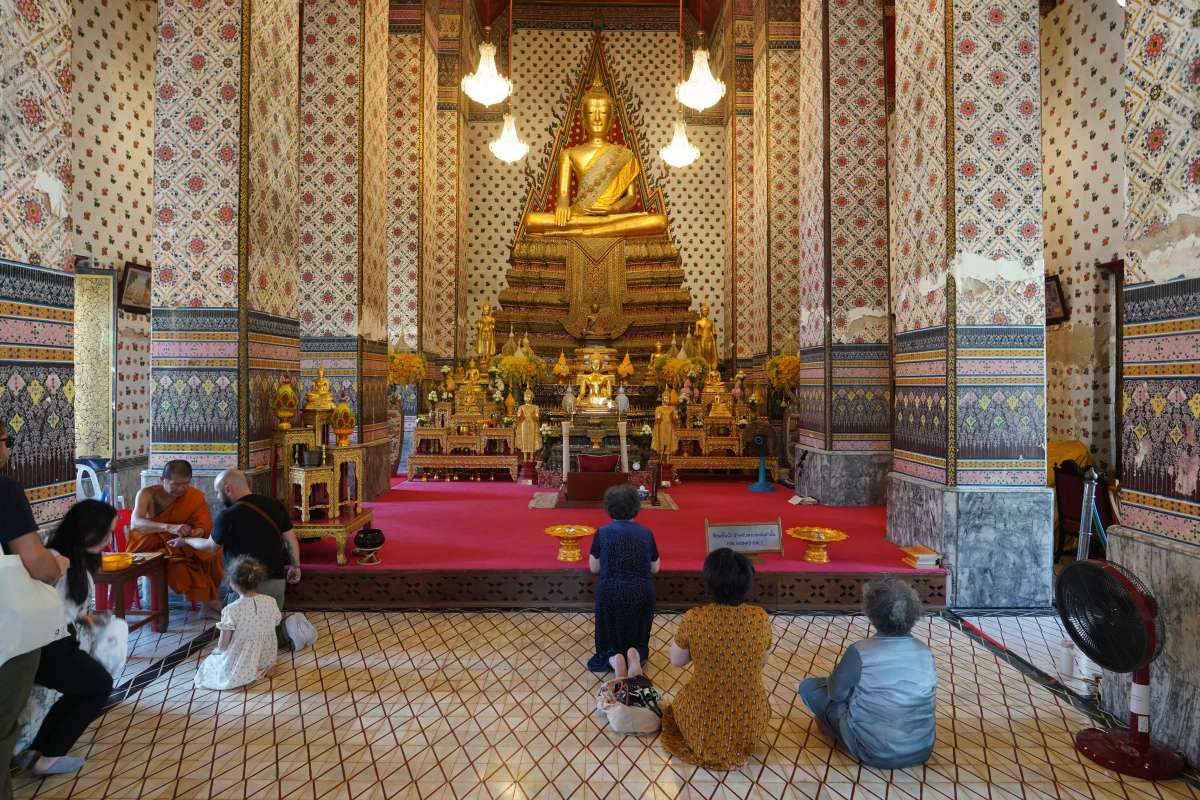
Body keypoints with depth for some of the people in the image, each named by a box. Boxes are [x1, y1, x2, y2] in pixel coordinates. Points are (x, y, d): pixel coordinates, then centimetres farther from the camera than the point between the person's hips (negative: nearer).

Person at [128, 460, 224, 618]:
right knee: (177, 563, -32)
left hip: (180, 546, 3)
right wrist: (169, 527, -47)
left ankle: (206, 602, -14)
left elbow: (204, 525, -10)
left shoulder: (195, 496, -6)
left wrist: (199, 532, -35)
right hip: (149, 546, -3)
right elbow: (136, 524, -31)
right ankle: (207, 601, -17)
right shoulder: (147, 494, -15)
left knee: (210, 553, -25)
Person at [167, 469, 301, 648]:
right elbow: (291, 540, 6)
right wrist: (295, 566, 19)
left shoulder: (228, 516, -14)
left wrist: (185, 540, 24)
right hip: (277, 581, 6)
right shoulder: (274, 504, 0)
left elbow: (211, 547, 6)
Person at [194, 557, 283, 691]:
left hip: (237, 667, -5)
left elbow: (222, 646, -14)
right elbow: (271, 632, 2)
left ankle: (249, 674, 3)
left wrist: (217, 650, 11)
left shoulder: (231, 610, -23)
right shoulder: (271, 602, -12)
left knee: (211, 660, 25)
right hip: (266, 660, 5)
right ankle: (265, 669, 9)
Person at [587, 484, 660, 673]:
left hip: (610, 593, -1)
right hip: (641, 593, 1)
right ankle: (636, 653, -10)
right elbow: (655, 568, 10)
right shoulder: (646, 533, 1)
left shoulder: (602, 533, -3)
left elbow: (594, 568, 4)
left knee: (610, 640, 17)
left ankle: (612, 658, -13)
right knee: (638, 639, 20)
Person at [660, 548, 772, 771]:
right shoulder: (761, 618, -15)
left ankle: (709, 749, 13)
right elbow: (762, 663, 4)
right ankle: (736, 750, 16)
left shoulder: (693, 619, -21)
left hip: (701, 725, -2)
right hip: (751, 725, 2)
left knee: (676, 706, 33)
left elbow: (676, 661, -2)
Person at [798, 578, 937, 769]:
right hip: (921, 751, 5)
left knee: (809, 686, 7)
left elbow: (836, 693, -7)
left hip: (876, 754, -5)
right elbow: (931, 700, 9)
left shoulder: (860, 651, -22)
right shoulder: (925, 652, -8)